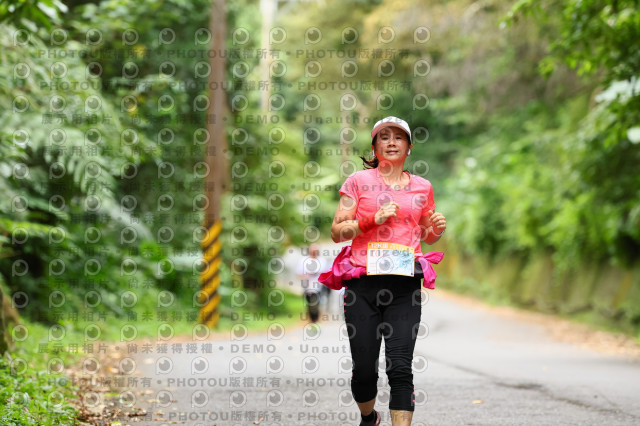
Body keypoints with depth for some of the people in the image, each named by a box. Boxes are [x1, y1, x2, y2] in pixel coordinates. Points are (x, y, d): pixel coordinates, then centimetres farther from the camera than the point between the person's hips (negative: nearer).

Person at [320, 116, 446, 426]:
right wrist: (373, 219, -11)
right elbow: (337, 232, 2)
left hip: (404, 285, 1)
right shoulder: (359, 181, 6)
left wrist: (437, 228, 5)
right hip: (364, 283, -1)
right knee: (364, 367, 2)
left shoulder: (422, 187, 14)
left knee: (400, 366, -11)